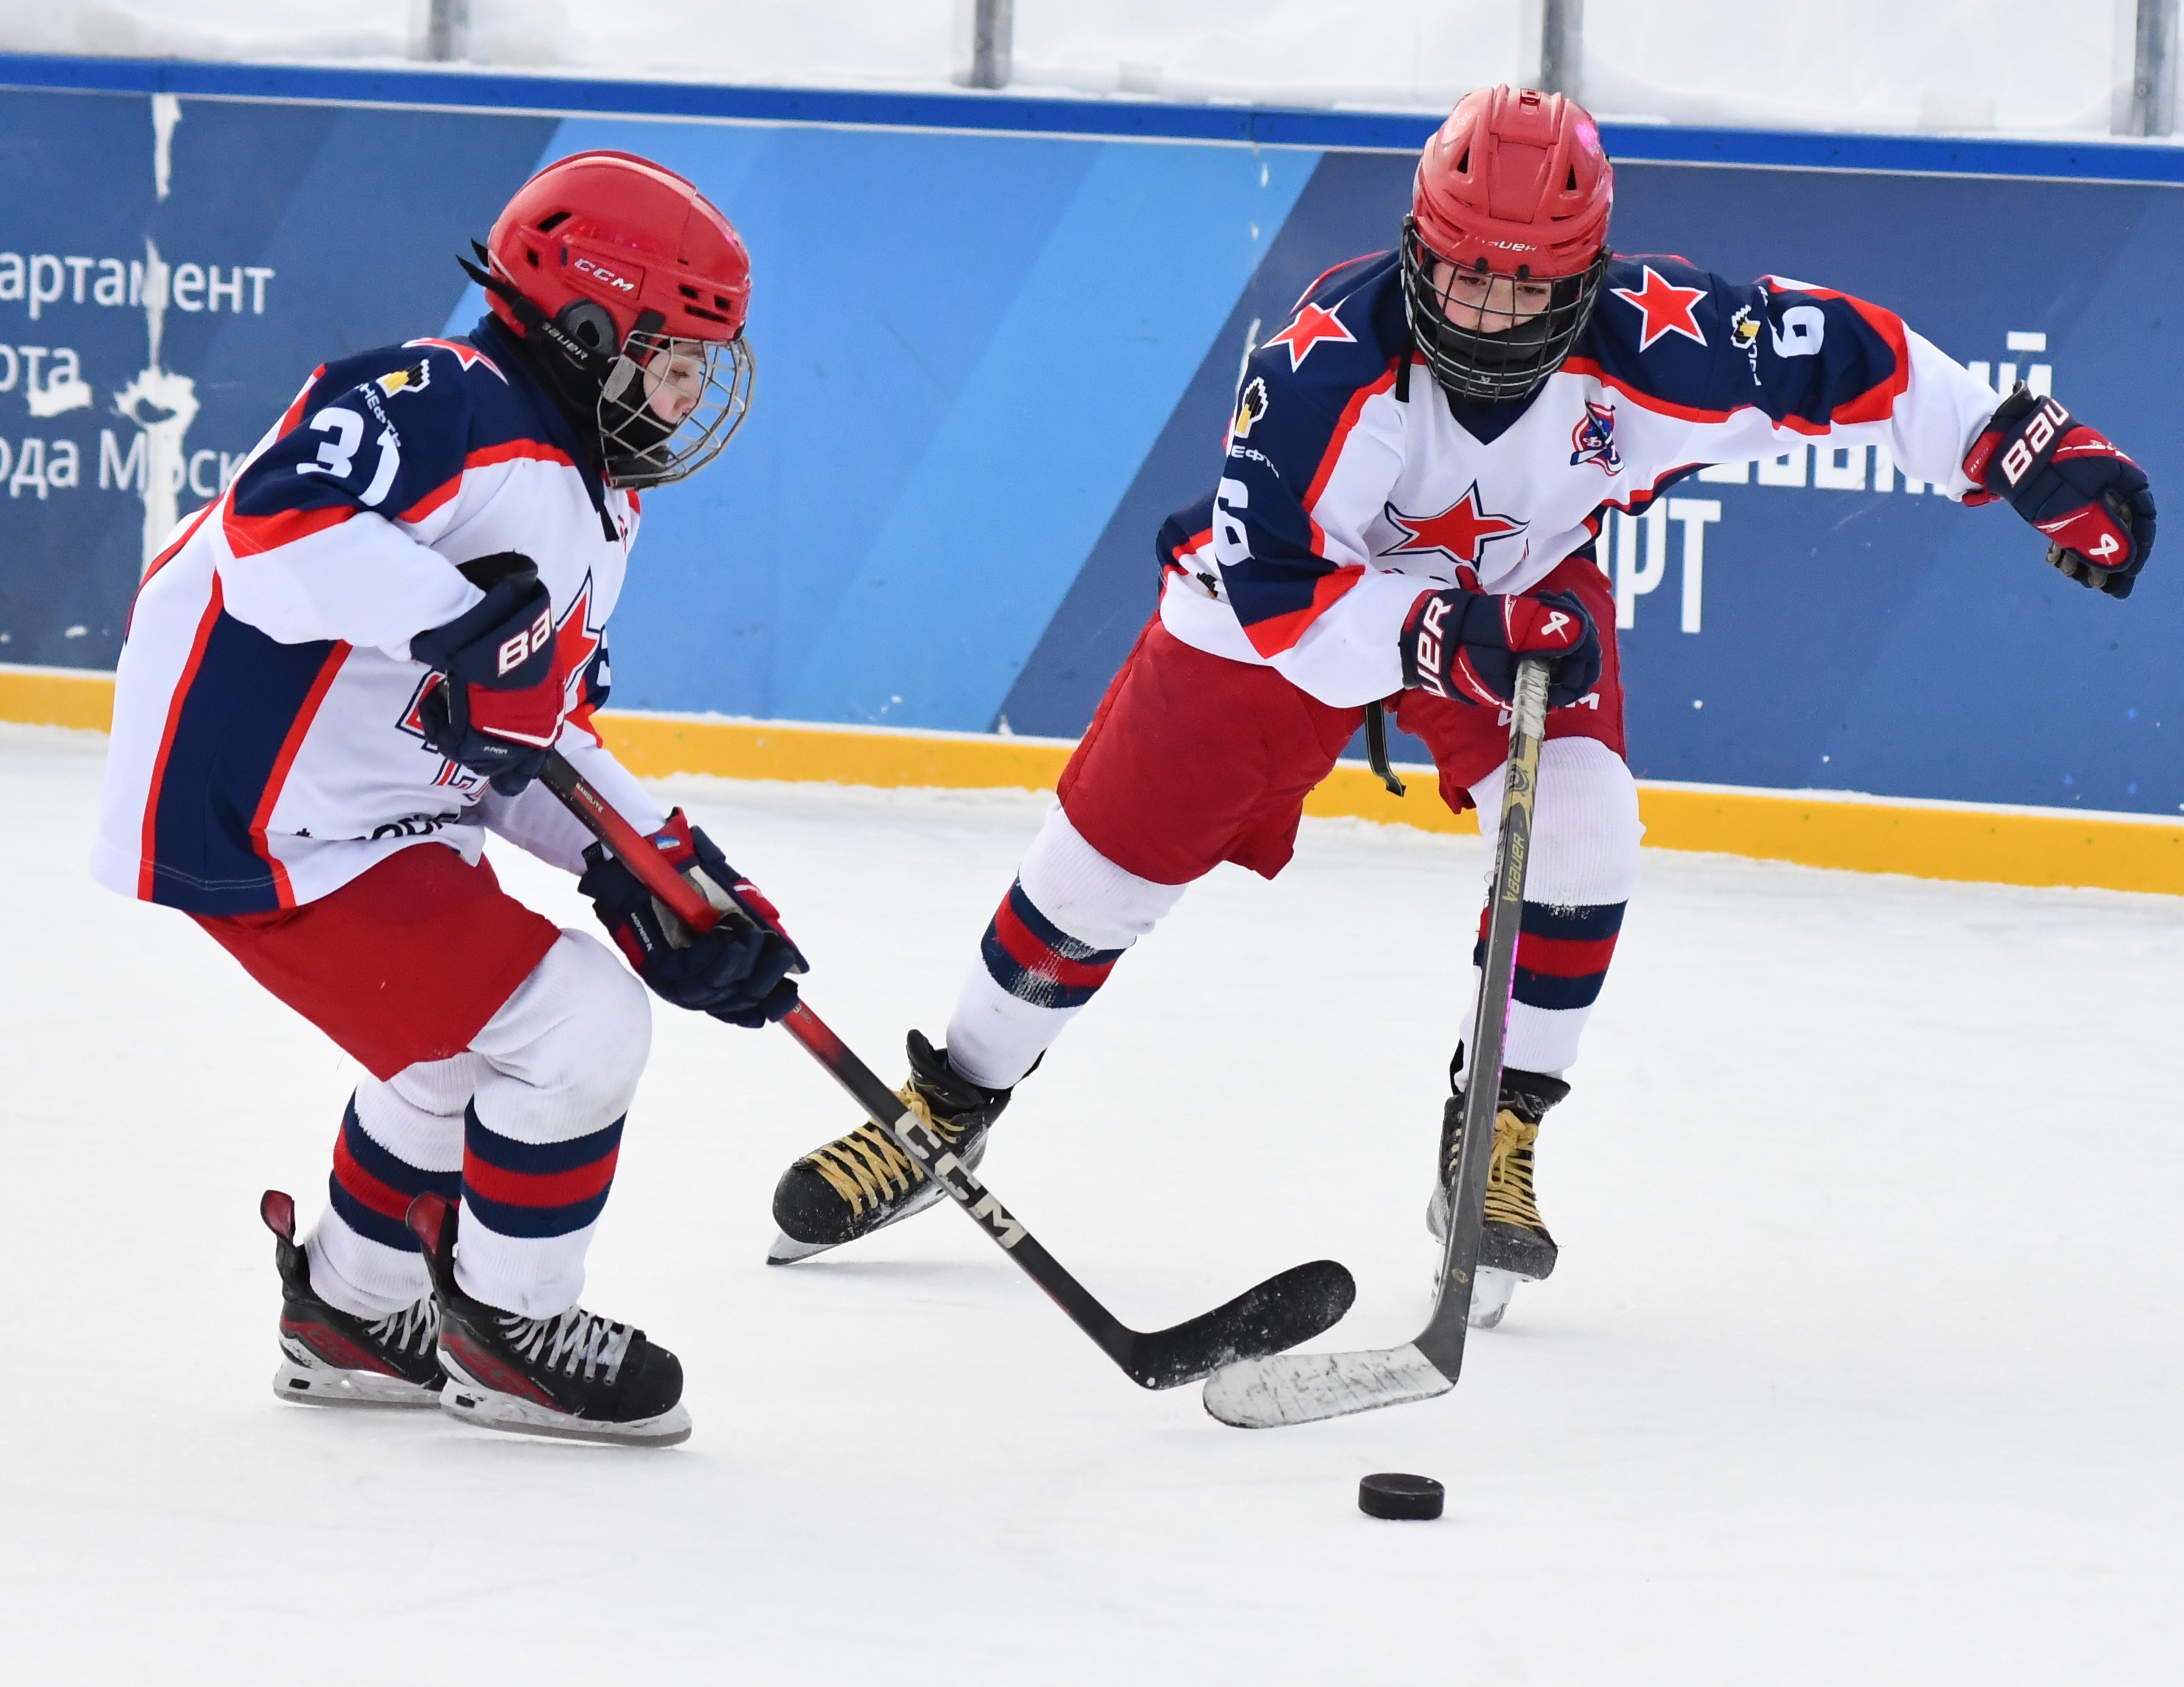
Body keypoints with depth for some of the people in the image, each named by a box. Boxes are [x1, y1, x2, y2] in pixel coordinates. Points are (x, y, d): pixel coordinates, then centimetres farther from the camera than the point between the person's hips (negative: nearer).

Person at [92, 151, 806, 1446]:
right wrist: (453, 614, -43)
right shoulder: (447, 407, -19)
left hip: (384, 812, 11)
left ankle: (354, 1313, 46)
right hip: (269, 828, -11)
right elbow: (273, 522, -34)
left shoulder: (590, 498, 14)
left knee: (472, 1041, 28)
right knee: (577, 1032, -12)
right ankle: (506, 1331, 6)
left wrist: (653, 874, 2)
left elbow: (538, 735, 15)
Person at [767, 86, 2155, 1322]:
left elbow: (1842, 354, -20)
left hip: (1525, 588, 2)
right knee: (1107, 857, 1)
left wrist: (2029, 453, -23)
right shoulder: (1327, 360, -38)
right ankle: (947, 1113, 23)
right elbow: (1269, 593, -35)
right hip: (1301, 589, -2)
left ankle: (1494, 1147, -5)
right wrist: (1440, 636, -48)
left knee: (1579, 826, -22)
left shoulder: (1650, 342, -33)